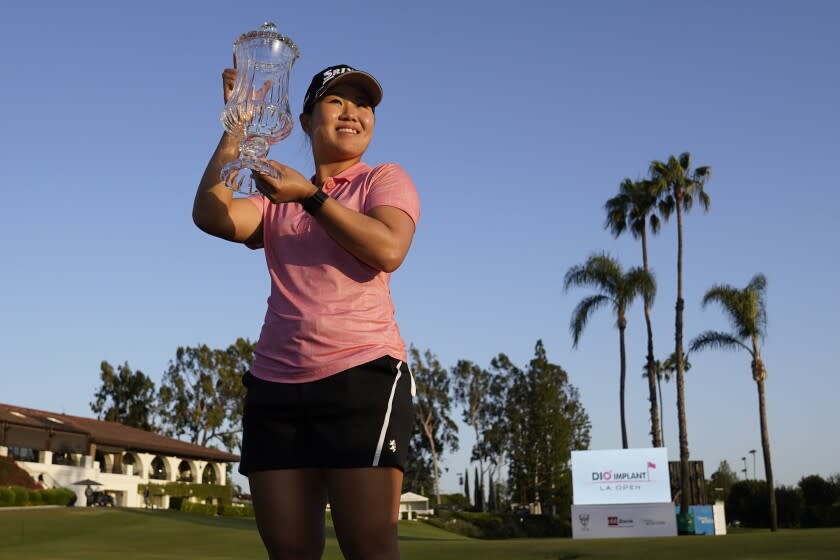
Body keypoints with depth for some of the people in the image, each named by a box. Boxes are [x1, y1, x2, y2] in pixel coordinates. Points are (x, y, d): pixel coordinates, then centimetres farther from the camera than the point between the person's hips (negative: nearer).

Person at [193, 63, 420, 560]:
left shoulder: (386, 180, 9)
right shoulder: (276, 199, 19)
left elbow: (388, 250, -11)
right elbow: (211, 215, -1)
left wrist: (311, 197, -11)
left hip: (363, 375, -4)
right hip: (276, 385, 4)